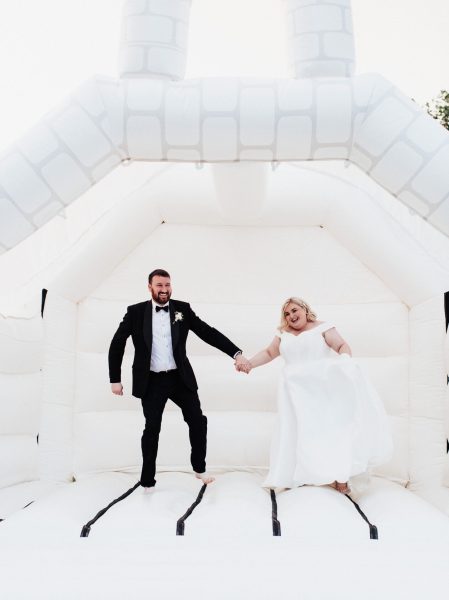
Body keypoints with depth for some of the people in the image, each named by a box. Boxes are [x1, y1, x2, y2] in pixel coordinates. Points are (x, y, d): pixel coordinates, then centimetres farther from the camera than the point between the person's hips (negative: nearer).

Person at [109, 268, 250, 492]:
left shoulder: (182, 309, -1)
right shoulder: (136, 312, -5)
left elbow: (208, 332, -4)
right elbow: (117, 344, 1)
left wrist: (236, 353, -14)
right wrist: (115, 379, -1)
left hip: (180, 378, 2)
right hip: (152, 381, -2)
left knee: (198, 421, 3)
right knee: (152, 429, 4)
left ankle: (199, 468, 25)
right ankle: (147, 481, 18)